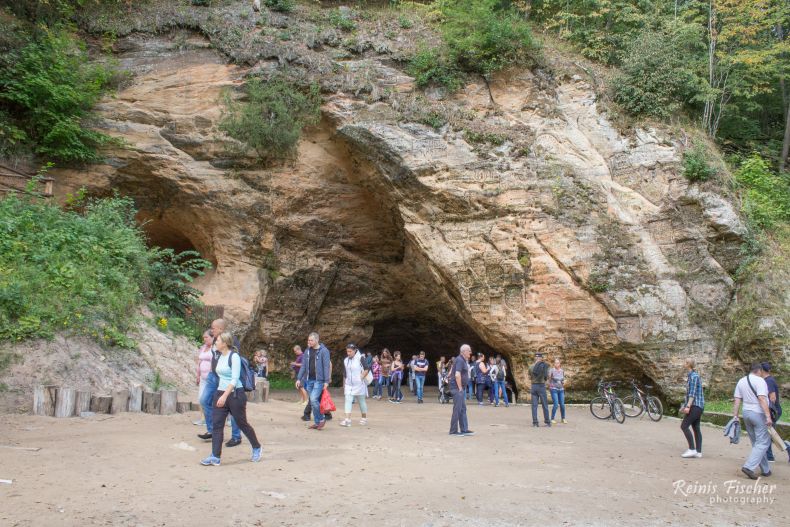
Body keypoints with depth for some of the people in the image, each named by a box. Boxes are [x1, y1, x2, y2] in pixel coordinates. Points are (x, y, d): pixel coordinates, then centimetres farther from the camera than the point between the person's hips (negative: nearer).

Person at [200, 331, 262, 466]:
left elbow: (235, 379, -19)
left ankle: (256, 448, 26)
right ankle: (215, 456, -1)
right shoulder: (220, 357, 9)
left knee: (242, 423, 5)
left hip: (235, 394, -7)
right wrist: (220, 395, 18)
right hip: (220, 393, 7)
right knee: (216, 424, -2)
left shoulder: (234, 356, -14)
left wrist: (225, 396, -25)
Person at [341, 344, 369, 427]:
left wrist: (361, 378, -16)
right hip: (349, 385, 4)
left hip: (359, 384, -4)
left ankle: (364, 418, 22)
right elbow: (344, 374, 14)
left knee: (361, 401, 8)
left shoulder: (360, 358, -7)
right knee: (348, 401, -9)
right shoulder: (345, 360, 8)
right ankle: (347, 420, -15)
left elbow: (366, 370, -8)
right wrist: (344, 385, 16)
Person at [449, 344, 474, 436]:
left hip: (460, 388, 10)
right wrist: (460, 388, -19)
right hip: (457, 388, -10)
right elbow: (457, 375, -26)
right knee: (457, 409, -5)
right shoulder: (460, 360, -17)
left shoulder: (462, 360, 15)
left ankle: (464, 430, 18)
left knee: (463, 409, 13)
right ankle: (453, 431, 1)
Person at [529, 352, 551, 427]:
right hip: (541, 386, -3)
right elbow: (547, 378, -5)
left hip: (533, 386, 3)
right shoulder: (544, 365, -8)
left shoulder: (531, 367, 4)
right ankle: (547, 422, 9)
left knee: (534, 405, 2)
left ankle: (535, 422, -2)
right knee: (544, 405, 5)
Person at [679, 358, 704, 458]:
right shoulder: (692, 375, 16)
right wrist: (684, 405, 25)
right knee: (696, 428, 9)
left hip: (695, 405, -10)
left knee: (684, 426, -10)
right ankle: (698, 452, 11)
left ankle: (692, 449, -9)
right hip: (698, 406, 10)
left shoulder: (693, 376, -14)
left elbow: (692, 393, -20)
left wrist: (688, 406, -25)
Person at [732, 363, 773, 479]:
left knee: (756, 443, 15)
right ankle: (749, 467, -16)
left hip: (746, 413, 7)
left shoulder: (741, 381, 10)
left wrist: (735, 416, 10)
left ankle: (765, 470, 21)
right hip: (759, 414, -7)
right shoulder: (759, 380, -10)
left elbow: (737, 400, 8)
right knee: (762, 443, -4)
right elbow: (762, 399, -20)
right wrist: (768, 416, -23)